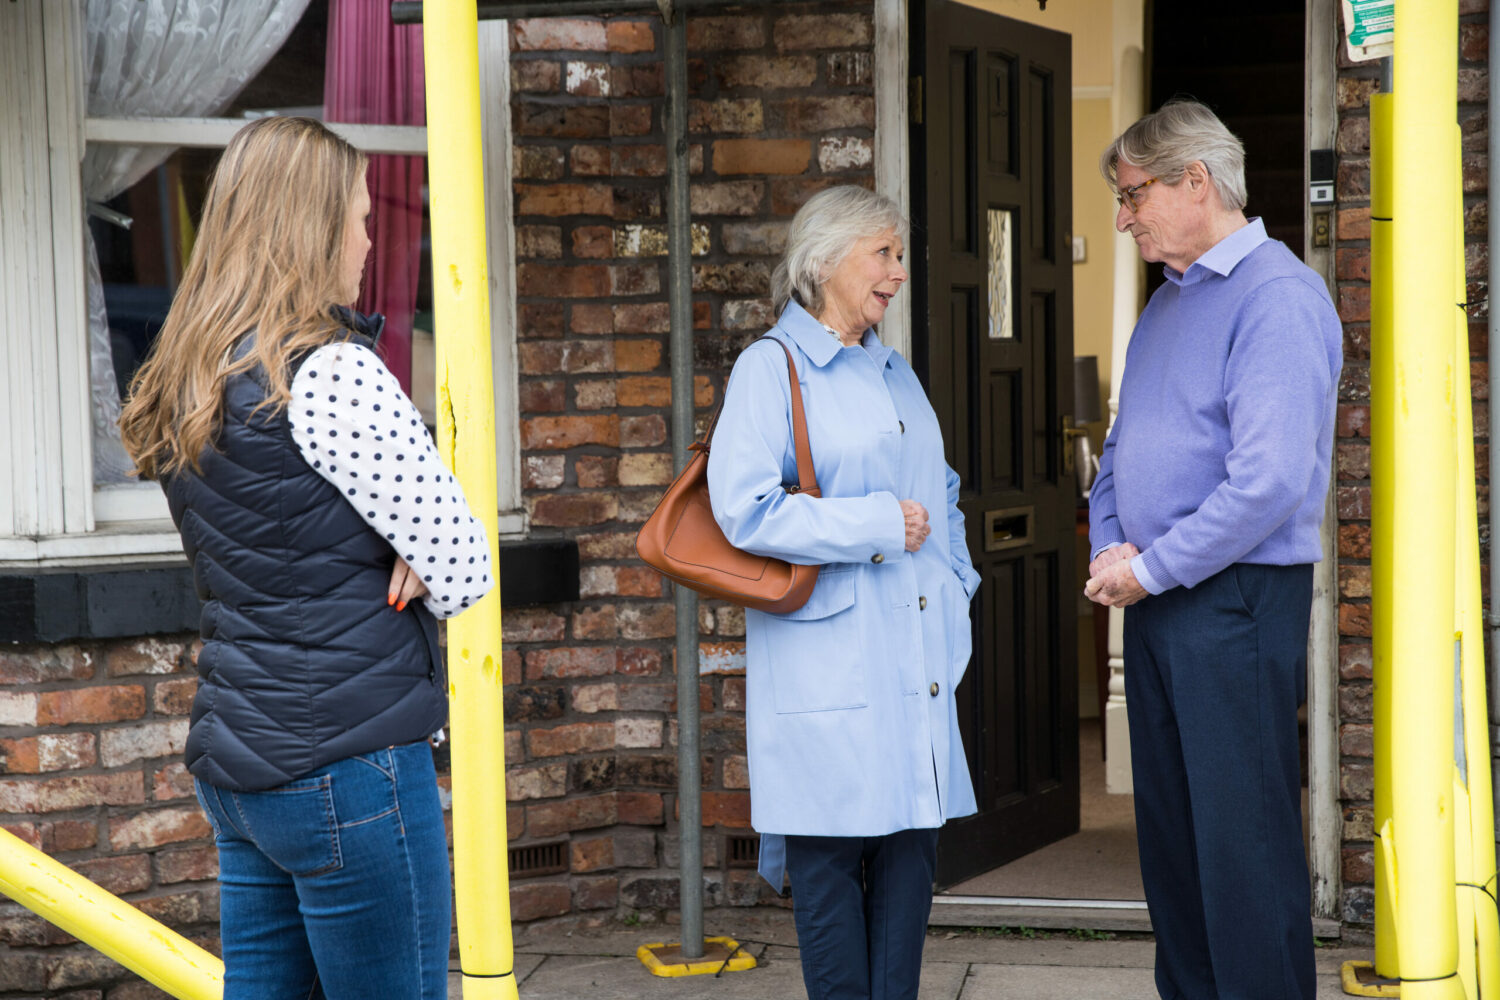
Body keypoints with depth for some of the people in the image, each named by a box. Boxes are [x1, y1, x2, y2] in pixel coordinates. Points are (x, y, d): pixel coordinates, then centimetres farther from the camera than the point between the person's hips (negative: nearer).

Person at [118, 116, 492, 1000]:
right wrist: (411, 570, 6)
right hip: (347, 757, -9)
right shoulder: (330, 372, -15)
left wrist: (392, 562, -1)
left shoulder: (188, 386, 11)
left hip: (235, 761, 9)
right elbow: (463, 571, -14)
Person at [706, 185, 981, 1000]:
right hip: (829, 664, -7)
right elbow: (745, 511, -17)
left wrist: (954, 584, 14)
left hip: (915, 655, 7)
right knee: (832, 854, -2)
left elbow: (939, 492, 29)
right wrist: (879, 526, -13)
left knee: (911, 845, 8)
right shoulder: (771, 368, -6)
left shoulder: (894, 372, 18)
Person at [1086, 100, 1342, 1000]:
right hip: (1156, 603, 9)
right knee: (1169, 831, 14)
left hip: (1236, 603, -9)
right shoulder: (1168, 301, 16)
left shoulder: (1278, 297, -14)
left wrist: (1150, 570, -15)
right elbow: (1122, 449, 22)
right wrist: (1110, 546, 3)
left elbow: (1269, 480, -23)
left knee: (1244, 846, -5)